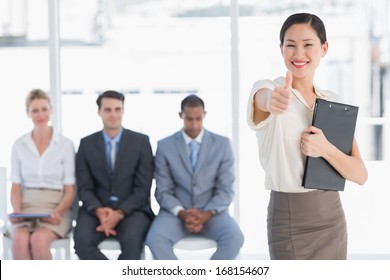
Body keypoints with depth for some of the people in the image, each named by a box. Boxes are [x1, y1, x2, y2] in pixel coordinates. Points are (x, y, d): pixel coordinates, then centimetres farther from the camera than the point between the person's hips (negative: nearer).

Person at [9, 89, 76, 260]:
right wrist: (17, 211, -10)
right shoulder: (19, 145, 9)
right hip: (26, 208, 2)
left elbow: (70, 190, 1)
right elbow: (16, 187, 9)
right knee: (20, 240, -33)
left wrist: (58, 212, -18)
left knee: (39, 240, -35)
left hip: (55, 209, -2)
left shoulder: (65, 144, 1)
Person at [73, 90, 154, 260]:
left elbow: (143, 187, -3)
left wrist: (119, 213, -17)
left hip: (131, 209, -1)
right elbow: (84, 188, 3)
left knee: (132, 240, -33)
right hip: (97, 209, 2)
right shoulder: (87, 144, 7)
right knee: (82, 240, -29)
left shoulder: (141, 141, 2)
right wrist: (99, 211, -17)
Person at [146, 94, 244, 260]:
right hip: (176, 212, 0)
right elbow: (163, 191, 0)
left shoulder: (222, 144, 2)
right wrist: (182, 213, -19)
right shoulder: (165, 146, 1)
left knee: (234, 237, -31)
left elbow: (226, 190, -1)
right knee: (155, 238, -31)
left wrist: (205, 215, -18)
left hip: (211, 212, 0)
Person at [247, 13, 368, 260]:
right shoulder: (268, 91, -8)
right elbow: (264, 98, -35)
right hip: (289, 220, -5)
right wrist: (272, 100, -58)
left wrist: (326, 149, -18)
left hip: (333, 217, 5)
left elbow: (360, 175, 0)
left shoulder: (335, 103, 6)